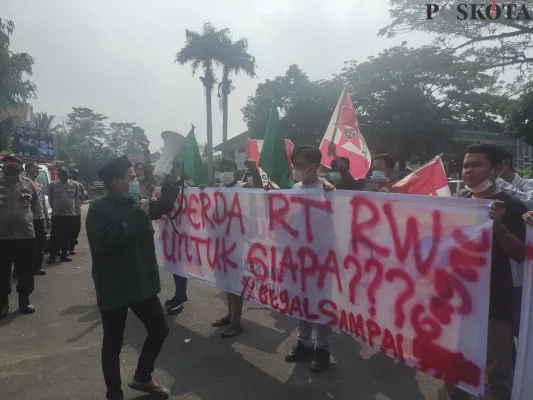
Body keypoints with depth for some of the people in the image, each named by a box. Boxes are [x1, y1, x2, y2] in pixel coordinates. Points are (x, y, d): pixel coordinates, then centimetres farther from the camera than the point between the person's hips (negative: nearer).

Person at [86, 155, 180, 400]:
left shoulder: (135, 203, 4)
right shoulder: (99, 208, -14)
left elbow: (162, 207, 20)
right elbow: (102, 243, -29)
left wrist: (171, 182, 5)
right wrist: (134, 217, -26)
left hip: (142, 283, 7)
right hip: (114, 288, -6)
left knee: (159, 330, 16)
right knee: (113, 343, 9)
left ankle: (142, 378, 37)